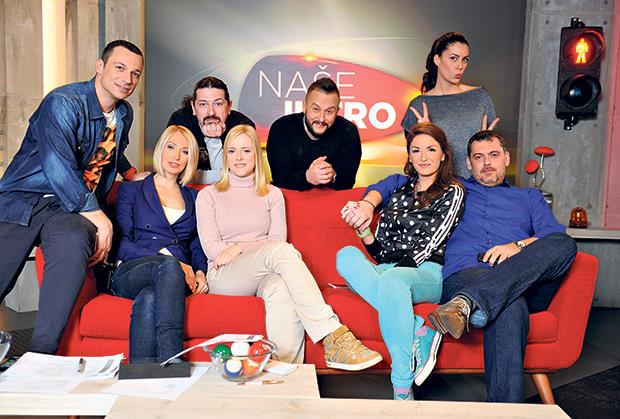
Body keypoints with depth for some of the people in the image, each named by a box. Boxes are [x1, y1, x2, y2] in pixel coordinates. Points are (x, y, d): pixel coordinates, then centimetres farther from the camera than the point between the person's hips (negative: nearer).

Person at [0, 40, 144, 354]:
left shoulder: (124, 115, 13)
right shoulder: (64, 102, -11)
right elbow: (57, 166, -22)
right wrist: (96, 215, -23)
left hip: (71, 208, 3)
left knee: (74, 242, -32)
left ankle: (42, 355, -30)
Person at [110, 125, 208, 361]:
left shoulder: (194, 198, 26)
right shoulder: (131, 190, 17)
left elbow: (197, 248, 22)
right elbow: (122, 244, 3)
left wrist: (200, 272, -3)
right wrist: (170, 261, -13)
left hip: (180, 276, 2)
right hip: (130, 272, -2)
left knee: (148, 299, -37)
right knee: (168, 266, -39)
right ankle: (172, 361, -52)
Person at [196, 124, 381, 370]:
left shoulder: (272, 194, 20)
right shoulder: (208, 195, 16)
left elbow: (277, 238, 5)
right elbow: (211, 246, 2)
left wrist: (239, 248, -9)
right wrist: (254, 250, -9)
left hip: (263, 275, 2)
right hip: (224, 277, -1)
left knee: (280, 287, -39)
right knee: (281, 251, -34)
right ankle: (334, 336, -41)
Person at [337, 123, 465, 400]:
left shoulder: (452, 192, 11)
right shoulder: (399, 191, 24)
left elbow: (431, 243, -3)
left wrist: (398, 267, -14)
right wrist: (362, 227, 0)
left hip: (428, 274, -4)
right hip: (387, 271, 5)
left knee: (392, 280, -40)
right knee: (346, 255, -27)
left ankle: (403, 393, -36)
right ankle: (418, 330, -34)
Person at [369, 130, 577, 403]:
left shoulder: (529, 196, 33)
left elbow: (556, 236, 14)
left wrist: (520, 246, -8)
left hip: (526, 284, 3)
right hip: (464, 276, -2)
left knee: (565, 245, -31)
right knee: (510, 308, -38)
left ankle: (469, 303, -45)